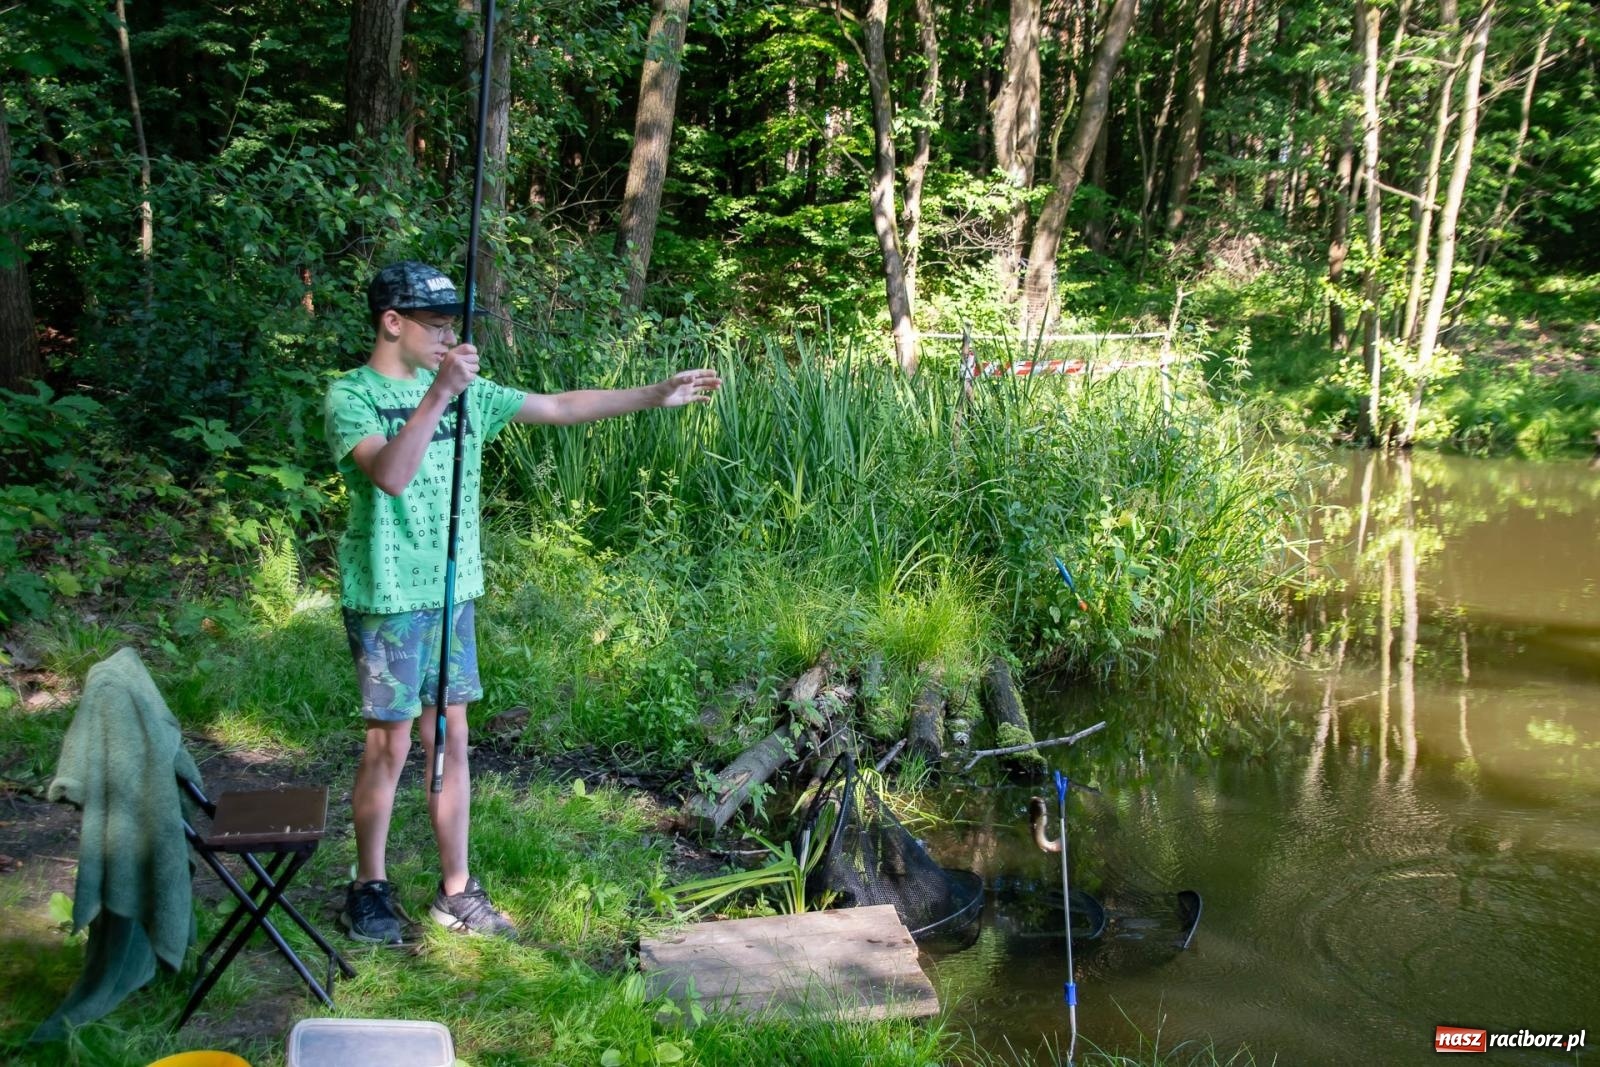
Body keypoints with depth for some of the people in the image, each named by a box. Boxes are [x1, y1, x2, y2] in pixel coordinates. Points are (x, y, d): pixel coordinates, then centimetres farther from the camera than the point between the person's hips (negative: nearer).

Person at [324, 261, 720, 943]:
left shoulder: (465, 389, 8)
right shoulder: (351, 395, -10)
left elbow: (559, 408, 9)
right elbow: (391, 475, -27)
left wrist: (654, 395, 5)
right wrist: (437, 394, -33)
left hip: (452, 592, 6)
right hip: (386, 598, -6)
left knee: (451, 739, 10)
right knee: (390, 744, 1)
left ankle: (456, 891, 20)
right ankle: (369, 888, 20)